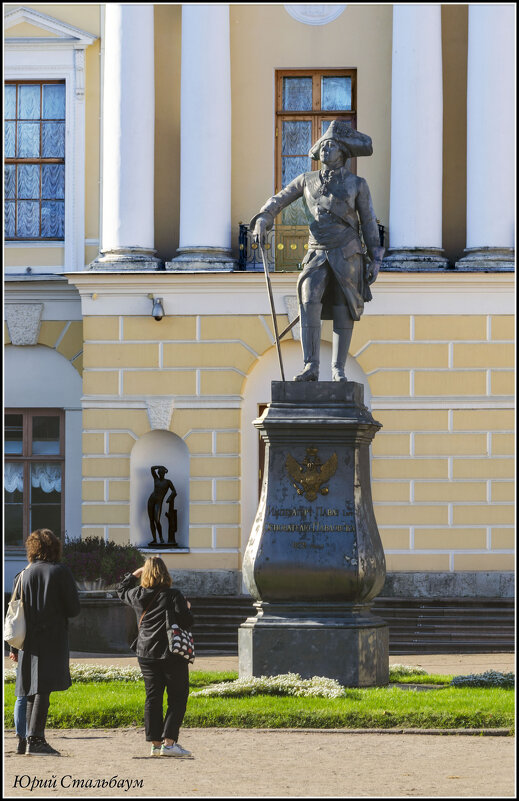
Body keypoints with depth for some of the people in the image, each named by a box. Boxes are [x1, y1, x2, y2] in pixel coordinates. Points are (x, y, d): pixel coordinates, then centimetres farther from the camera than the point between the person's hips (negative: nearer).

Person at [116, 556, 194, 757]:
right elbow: (187, 622, -15)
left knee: (153, 697, 11)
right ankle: (169, 742, -8)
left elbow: (121, 590, 25)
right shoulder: (173, 595, -11)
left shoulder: (138, 596, 4)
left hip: (146, 655, 5)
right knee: (177, 699, 2)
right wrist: (187, 608, 4)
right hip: (172, 655, -5)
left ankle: (155, 743, 10)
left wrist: (134, 574, 35)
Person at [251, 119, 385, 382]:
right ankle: (311, 367, -22)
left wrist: (376, 260, -1)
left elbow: (369, 222, 4)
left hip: (347, 254, -1)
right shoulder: (308, 180, 8)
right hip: (318, 255, 1)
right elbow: (279, 200, 13)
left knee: (343, 311, -1)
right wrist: (262, 221, -6)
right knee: (309, 302, -19)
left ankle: (338, 370, 9)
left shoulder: (357, 185, 2)